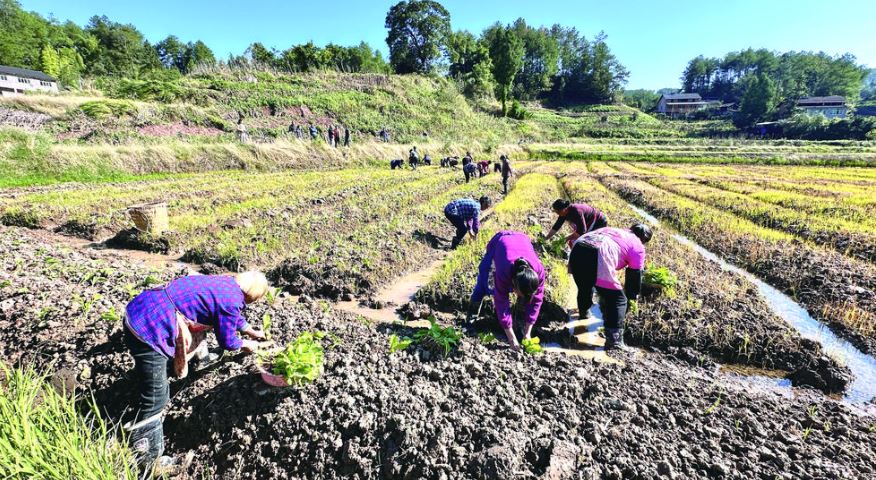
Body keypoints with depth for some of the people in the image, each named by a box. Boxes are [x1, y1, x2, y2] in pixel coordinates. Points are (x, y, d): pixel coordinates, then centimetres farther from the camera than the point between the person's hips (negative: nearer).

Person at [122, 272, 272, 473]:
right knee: (155, 398, 7)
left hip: (140, 310, 8)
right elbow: (227, 341, 0)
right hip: (149, 329, -8)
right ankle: (147, 458, 22)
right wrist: (247, 345, 20)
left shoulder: (225, 283, 12)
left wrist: (252, 332, 43)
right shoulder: (232, 300, -15)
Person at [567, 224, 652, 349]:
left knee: (584, 288, 33)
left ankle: (584, 312, 58)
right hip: (598, 258, -7)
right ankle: (614, 341, 2)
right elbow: (635, 275, 21)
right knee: (618, 300, 6)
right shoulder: (638, 247, 20)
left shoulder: (613, 230, 39)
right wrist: (632, 296, 38)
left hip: (577, 249, 7)